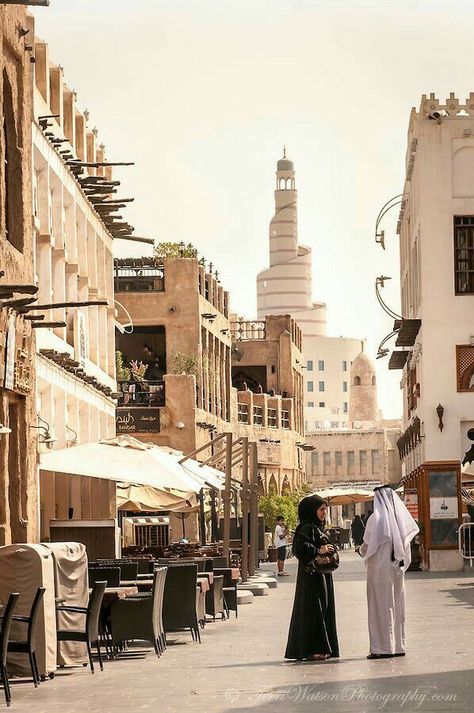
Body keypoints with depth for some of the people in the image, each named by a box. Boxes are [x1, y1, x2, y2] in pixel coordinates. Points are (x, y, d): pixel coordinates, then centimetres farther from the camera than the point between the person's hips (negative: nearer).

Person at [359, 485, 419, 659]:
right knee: (397, 605, 12)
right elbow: (406, 548, 9)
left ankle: (383, 647, -2)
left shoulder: (376, 518, -14)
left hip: (380, 568, -6)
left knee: (381, 606, -2)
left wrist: (361, 551, 11)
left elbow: (367, 546, -9)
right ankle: (399, 645, 16)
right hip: (397, 568, 6)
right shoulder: (401, 517, 3)